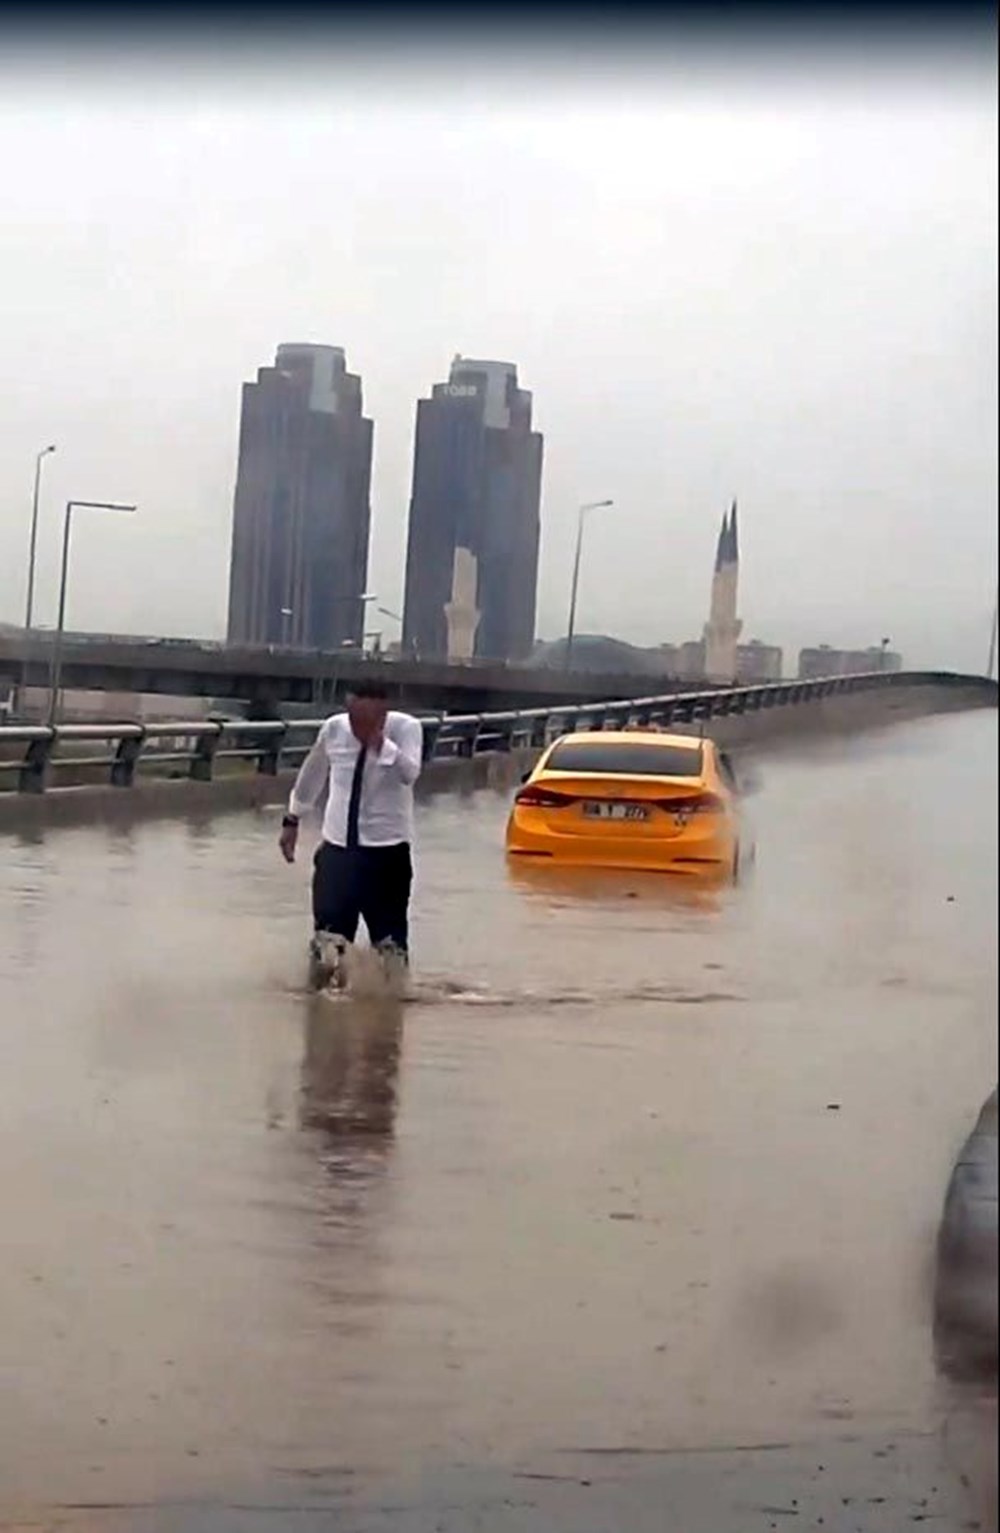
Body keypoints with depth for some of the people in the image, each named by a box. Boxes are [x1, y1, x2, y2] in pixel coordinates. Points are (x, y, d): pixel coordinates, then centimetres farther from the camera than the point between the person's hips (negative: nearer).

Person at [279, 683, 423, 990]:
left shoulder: (406, 728, -13)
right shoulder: (334, 728, -5)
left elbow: (410, 774, -32)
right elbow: (312, 773, 13)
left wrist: (381, 742, -42)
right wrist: (292, 820, 19)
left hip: (387, 848, -2)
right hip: (337, 845, 2)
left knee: (389, 933, 4)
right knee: (328, 929, 3)